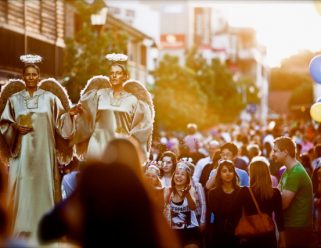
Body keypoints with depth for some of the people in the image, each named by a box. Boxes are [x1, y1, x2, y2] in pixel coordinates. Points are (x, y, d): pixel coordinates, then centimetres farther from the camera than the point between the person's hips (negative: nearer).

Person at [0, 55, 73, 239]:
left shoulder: (50, 97, 7)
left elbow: (61, 121, 4)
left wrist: (71, 112, -15)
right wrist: (15, 127, -10)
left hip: (43, 151, 0)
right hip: (22, 151, 0)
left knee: (44, 186, -1)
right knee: (23, 188, -4)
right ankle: (23, 230, 2)